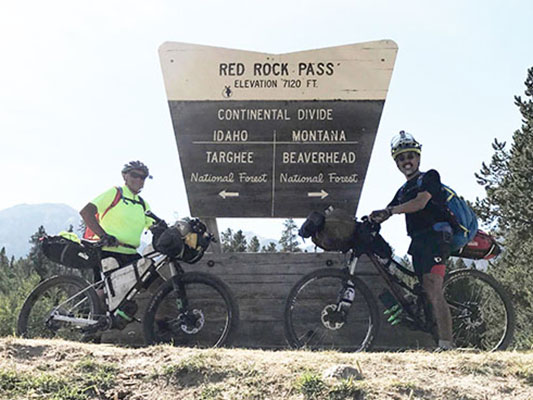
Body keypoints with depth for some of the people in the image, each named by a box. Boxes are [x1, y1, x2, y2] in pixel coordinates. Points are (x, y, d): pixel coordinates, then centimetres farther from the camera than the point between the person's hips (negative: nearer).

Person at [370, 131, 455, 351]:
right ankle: (445, 343, 4)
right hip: (417, 242, 7)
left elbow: (421, 202, -13)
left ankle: (446, 344, -22)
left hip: (435, 236, -7)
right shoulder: (403, 190, 25)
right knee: (429, 294, 2)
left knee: (434, 290, -19)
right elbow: (384, 214, 16)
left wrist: (390, 210, -21)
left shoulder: (430, 176, 5)